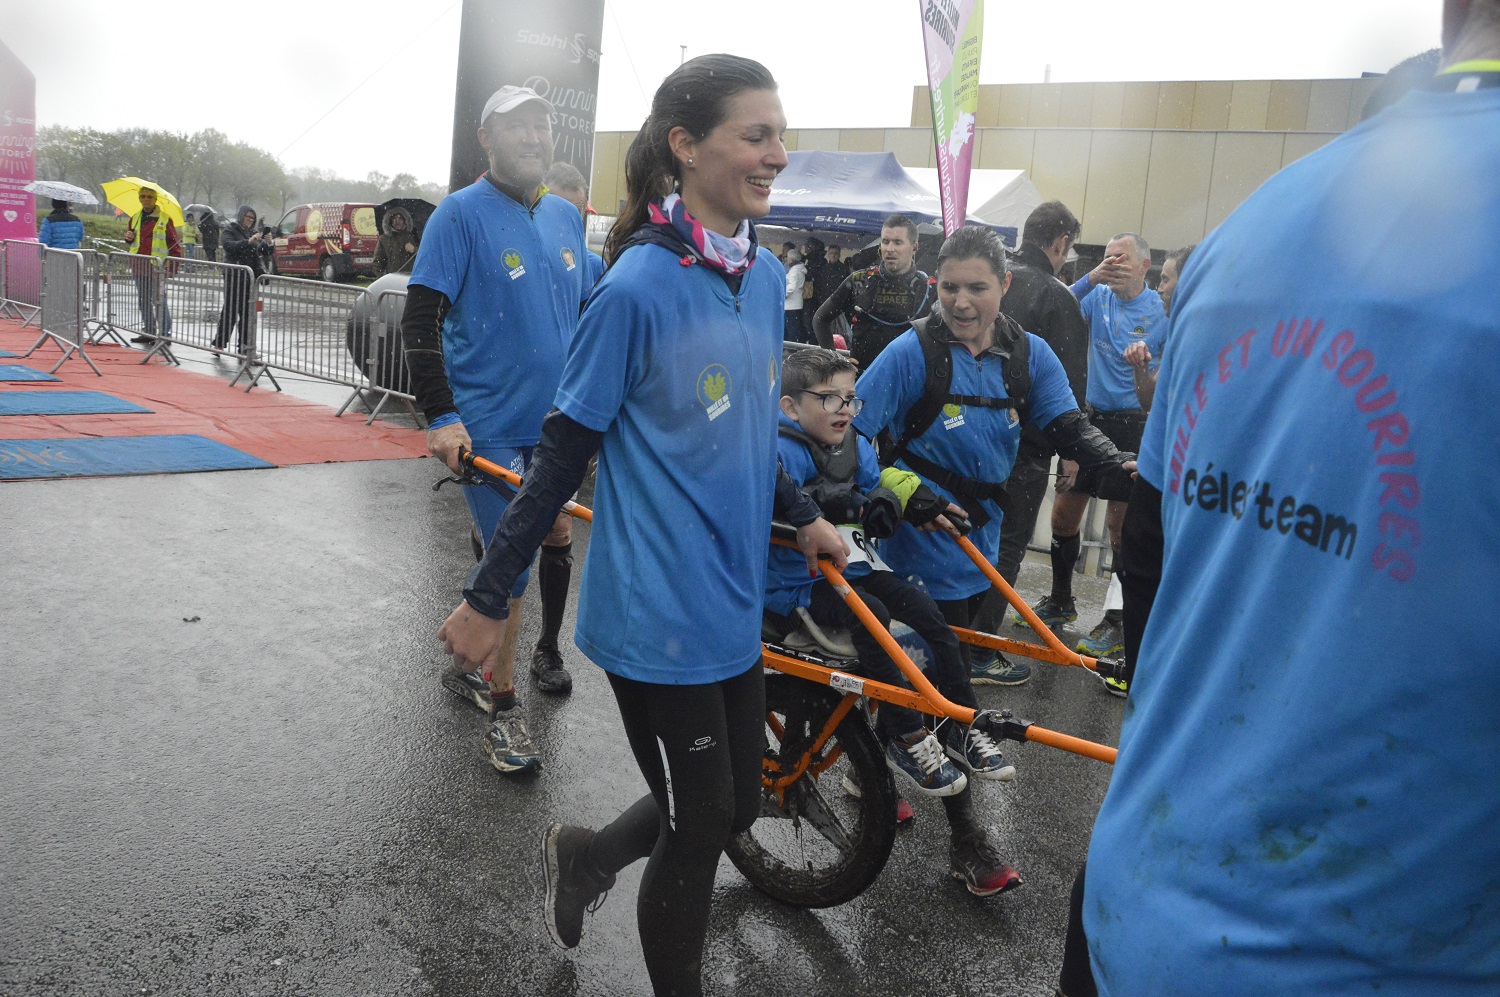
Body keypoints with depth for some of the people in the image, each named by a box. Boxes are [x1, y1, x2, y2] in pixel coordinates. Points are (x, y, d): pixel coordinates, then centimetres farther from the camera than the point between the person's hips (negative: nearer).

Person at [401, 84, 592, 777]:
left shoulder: (566, 216, 9)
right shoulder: (461, 213, -9)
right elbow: (420, 321, -13)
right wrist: (441, 417, -21)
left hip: (558, 420, 6)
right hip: (488, 426, -6)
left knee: (557, 535, 19)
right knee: (508, 566, -5)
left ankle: (546, 648, 44)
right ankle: (503, 708, 10)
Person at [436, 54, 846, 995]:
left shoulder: (766, 274, 3)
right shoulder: (638, 288, -18)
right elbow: (563, 455, -12)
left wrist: (804, 515, 25)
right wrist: (488, 596, -9)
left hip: (735, 602, 7)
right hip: (659, 614, -7)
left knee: (735, 805, 19)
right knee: (699, 831, 7)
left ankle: (587, 852, 45)